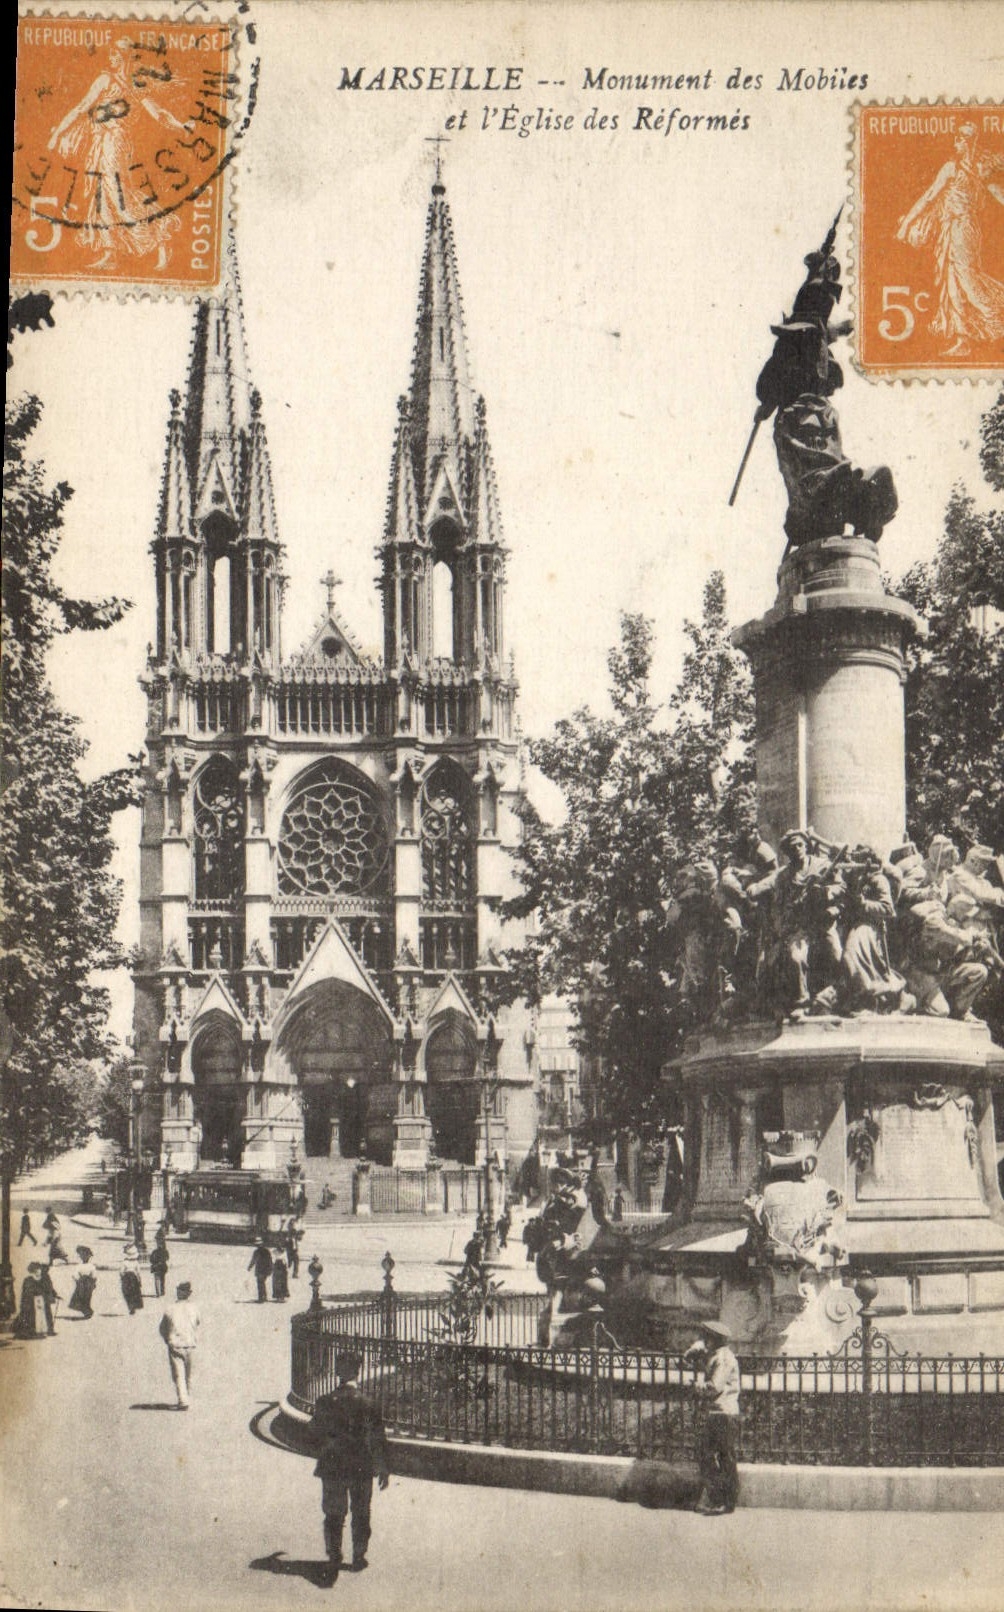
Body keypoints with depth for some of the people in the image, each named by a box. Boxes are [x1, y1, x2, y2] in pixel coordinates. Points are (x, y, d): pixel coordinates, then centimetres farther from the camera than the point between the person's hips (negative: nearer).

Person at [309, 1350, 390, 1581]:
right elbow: (378, 1439, -7)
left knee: (333, 1514, 11)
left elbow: (315, 1434, 1)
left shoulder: (324, 1402, -8)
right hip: (361, 1467, -1)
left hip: (332, 1467, 1)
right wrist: (383, 1468, 3)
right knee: (360, 1514, 16)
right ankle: (358, 1558, 21)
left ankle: (334, 1559, 5)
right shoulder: (367, 1404, -13)